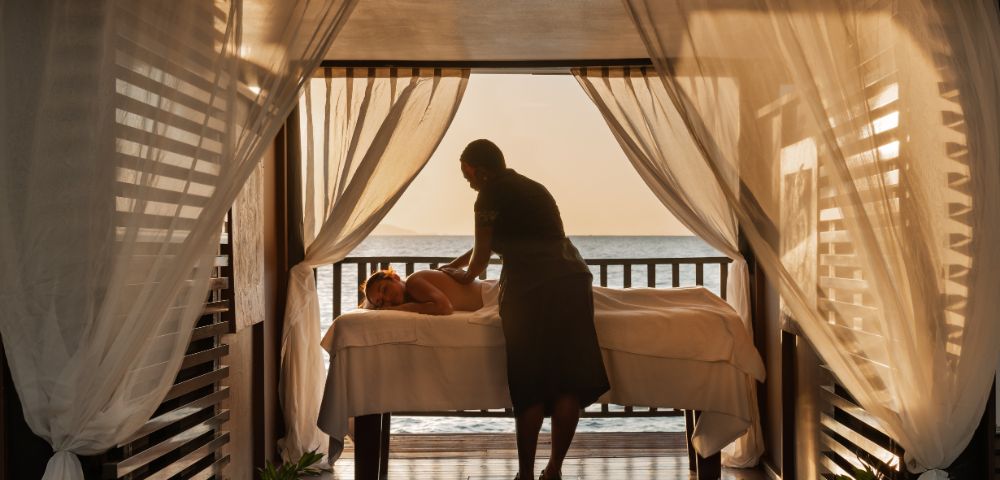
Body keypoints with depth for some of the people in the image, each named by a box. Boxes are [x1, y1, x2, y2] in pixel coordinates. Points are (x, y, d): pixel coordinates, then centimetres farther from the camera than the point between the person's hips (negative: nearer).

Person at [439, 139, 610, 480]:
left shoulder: (491, 196, 3)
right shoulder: (532, 188, 27)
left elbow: (481, 256, 8)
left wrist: (464, 276, 31)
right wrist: (451, 266, 42)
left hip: (532, 288, -7)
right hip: (572, 278, 7)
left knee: (531, 387, 2)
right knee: (569, 383, 8)